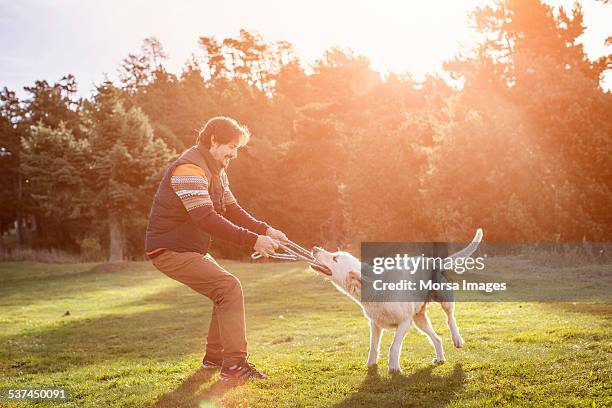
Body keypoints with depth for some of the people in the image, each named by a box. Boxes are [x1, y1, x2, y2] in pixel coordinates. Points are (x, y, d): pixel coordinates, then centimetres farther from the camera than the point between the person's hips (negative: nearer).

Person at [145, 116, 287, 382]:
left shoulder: (216, 171, 13)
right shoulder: (189, 169, -22)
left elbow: (232, 210, 14)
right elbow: (207, 219, -32)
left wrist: (266, 230, -1)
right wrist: (252, 241, -33)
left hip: (191, 249, 10)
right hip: (170, 250, -10)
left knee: (226, 291, 14)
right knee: (229, 287, -19)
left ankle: (214, 357, 25)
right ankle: (233, 365, -16)